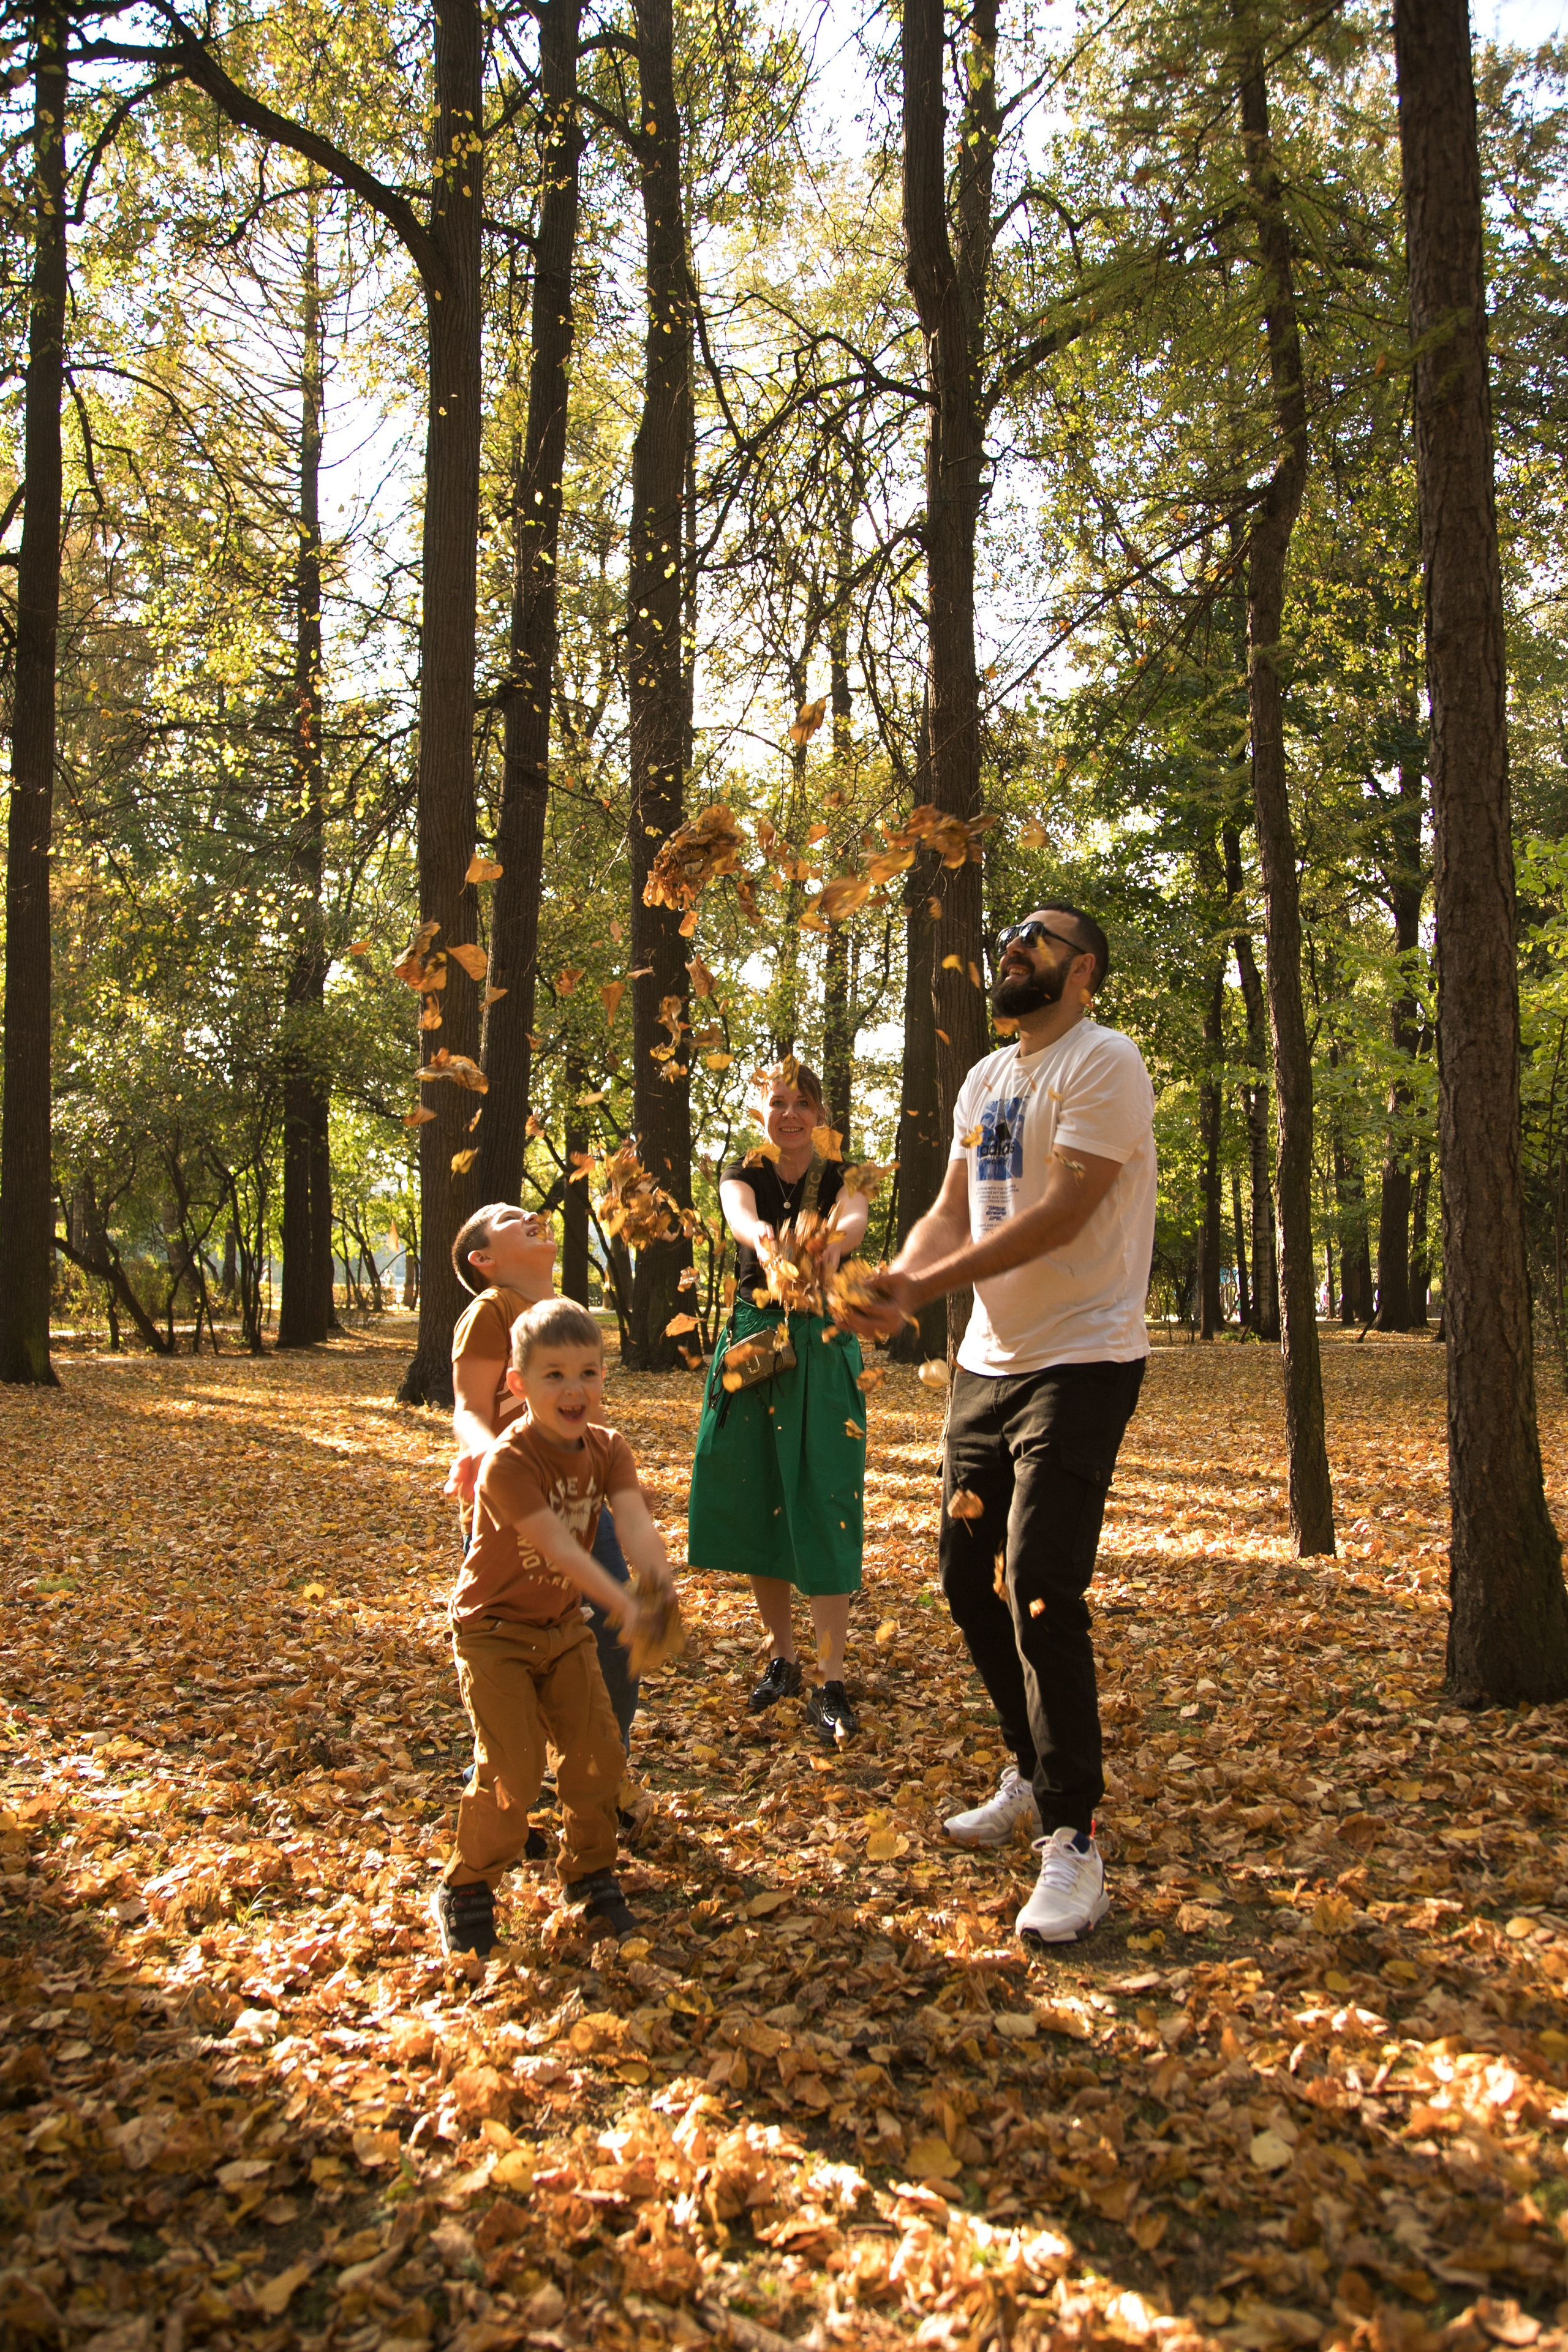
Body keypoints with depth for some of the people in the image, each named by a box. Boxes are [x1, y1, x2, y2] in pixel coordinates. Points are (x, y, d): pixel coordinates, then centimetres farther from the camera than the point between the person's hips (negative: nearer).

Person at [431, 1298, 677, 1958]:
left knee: (596, 1751, 4)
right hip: (495, 1631, -6)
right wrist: (621, 1603, -46)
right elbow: (557, 1545, -35)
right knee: (512, 1769, -10)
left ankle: (589, 1871, 27)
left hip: (563, 1625, 6)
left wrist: (659, 1581, -44)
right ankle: (465, 1889, 13)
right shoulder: (507, 1463, -27)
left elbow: (635, 1521, -24)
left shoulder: (607, 1449, -7)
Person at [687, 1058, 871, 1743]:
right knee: (756, 1506, 7)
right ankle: (782, 1659, 24)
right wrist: (763, 1238, -47)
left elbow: (856, 1215, -23)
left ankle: (831, 1685, -3)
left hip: (822, 1351, -2)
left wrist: (836, 1237, -49)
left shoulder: (839, 1178, 2)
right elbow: (739, 1215, -22)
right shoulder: (744, 1176, 4)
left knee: (823, 1508, -8)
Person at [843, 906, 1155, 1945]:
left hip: (1080, 1362, -9)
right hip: (988, 1361, 9)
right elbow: (952, 1210, 10)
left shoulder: (1103, 1062, -12)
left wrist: (928, 1284, -24)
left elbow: (1062, 1212, -21)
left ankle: (1072, 1838, -1)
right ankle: (1034, 1773, 33)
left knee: (1043, 1593, -14)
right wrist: (898, 1280, -11)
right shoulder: (986, 1080, 15)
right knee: (970, 1577, 14)